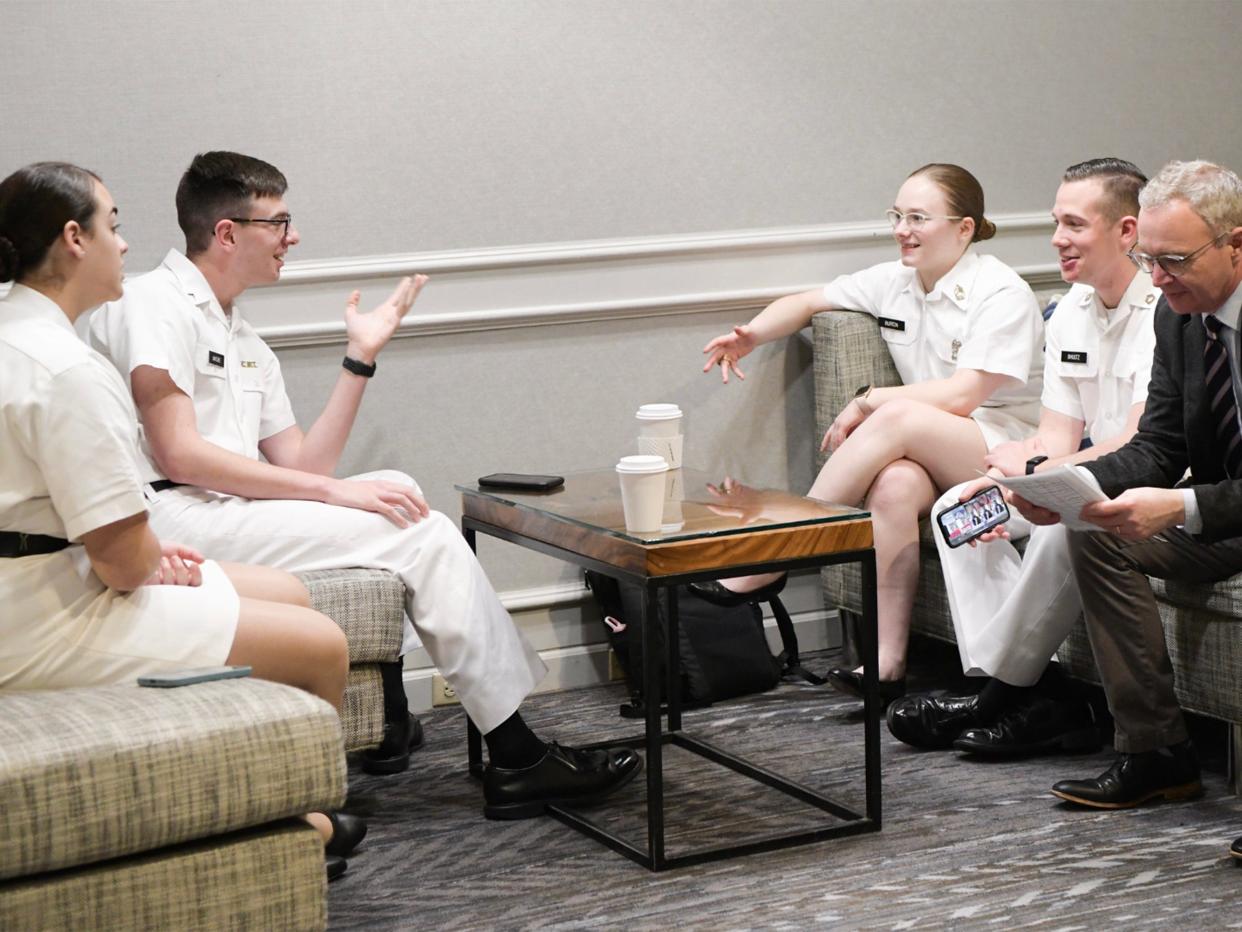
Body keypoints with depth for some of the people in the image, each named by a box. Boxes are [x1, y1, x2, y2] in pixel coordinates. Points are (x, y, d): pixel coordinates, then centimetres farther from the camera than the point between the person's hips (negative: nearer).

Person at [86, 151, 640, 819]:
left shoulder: (245, 344, 22)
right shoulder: (153, 306, -6)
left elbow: (302, 468, 14)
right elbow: (180, 455, -17)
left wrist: (361, 357, 10)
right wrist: (338, 492, -17)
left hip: (227, 514, 9)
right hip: (171, 519, -9)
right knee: (420, 533, -13)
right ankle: (517, 760, -6)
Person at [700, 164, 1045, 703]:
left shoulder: (1002, 294, -8)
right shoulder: (892, 283, 12)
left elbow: (962, 395, -17)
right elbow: (806, 303, 24)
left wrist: (867, 403, -13)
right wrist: (752, 336, 3)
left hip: (1006, 449, -5)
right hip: (931, 459, 5)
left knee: (897, 416, -33)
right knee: (895, 483, -33)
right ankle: (888, 663, -37)